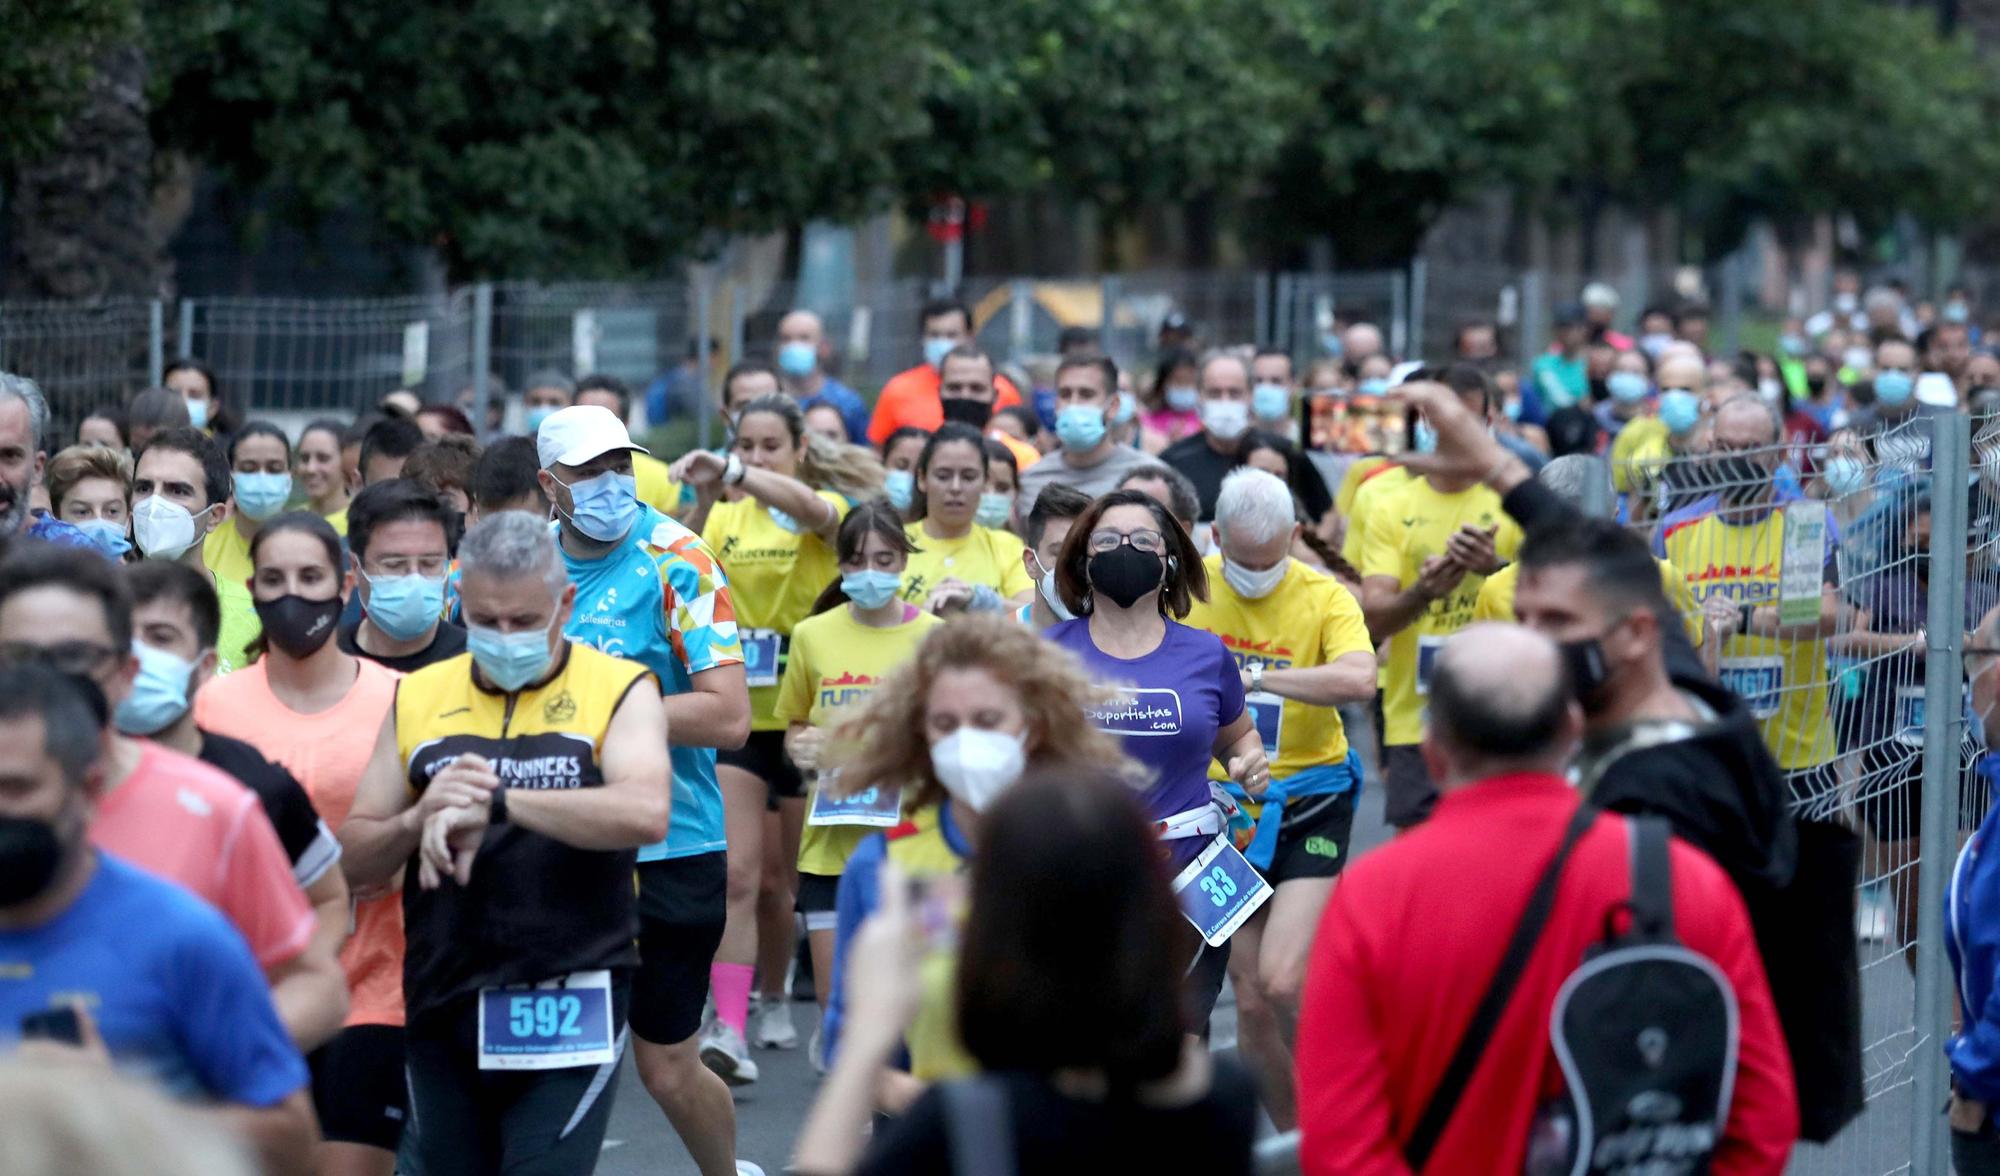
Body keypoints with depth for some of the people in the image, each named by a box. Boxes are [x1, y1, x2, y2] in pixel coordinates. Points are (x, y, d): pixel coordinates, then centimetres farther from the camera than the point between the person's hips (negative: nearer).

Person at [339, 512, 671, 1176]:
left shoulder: (619, 690, -1)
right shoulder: (418, 698, 10)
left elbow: (646, 813, -21)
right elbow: (354, 860, 10)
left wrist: (495, 803, -27)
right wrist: (421, 818, -12)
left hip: (568, 1013, -4)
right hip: (442, 1013, 4)